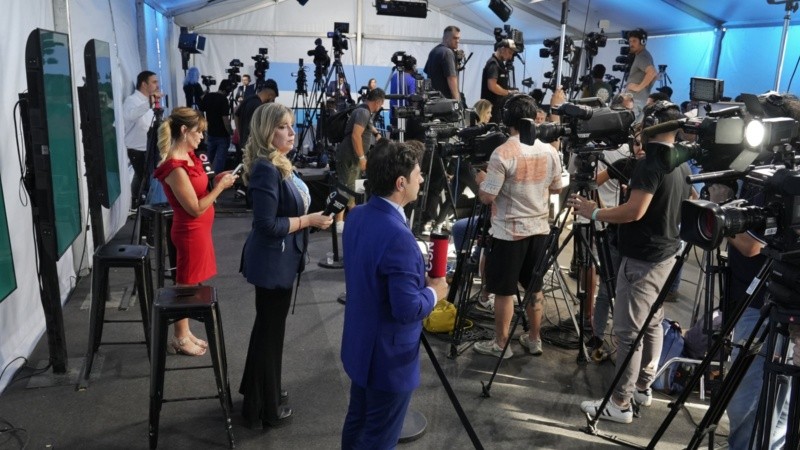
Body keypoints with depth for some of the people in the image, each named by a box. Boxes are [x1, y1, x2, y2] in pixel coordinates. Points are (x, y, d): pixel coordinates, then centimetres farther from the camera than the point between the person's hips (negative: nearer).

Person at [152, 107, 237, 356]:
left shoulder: (187, 156, 4)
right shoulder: (175, 168, -25)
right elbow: (195, 209, -23)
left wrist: (215, 179, 1)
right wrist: (220, 186, -18)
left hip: (198, 230, 9)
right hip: (191, 232, -9)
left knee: (190, 283, 18)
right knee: (186, 284, 6)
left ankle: (185, 332, 32)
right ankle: (180, 338, 22)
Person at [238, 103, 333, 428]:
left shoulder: (278, 163, 7)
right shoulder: (266, 169, -23)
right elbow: (267, 224, -27)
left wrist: (311, 216, 8)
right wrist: (309, 221, -20)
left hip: (279, 259, 10)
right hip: (271, 262, -10)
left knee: (269, 326, 23)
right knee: (270, 330, 4)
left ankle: (259, 390, 43)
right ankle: (263, 408, 22)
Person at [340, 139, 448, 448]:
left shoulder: (357, 216, -2)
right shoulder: (397, 236, -31)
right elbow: (407, 310, -29)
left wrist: (418, 277, 6)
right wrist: (433, 292, -11)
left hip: (360, 347, 9)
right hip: (388, 358, -9)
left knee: (357, 423, 25)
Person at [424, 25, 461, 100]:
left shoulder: (434, 51, 16)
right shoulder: (448, 52, -12)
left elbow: (427, 71, 24)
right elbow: (451, 77, -19)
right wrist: (456, 98, -18)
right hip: (446, 96, -10)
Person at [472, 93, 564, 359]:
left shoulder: (503, 153, -18)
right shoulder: (549, 151, 1)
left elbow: (486, 197, -16)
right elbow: (556, 189, 13)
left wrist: (481, 179, 3)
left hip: (509, 232, -6)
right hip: (540, 229, 6)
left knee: (504, 291, 5)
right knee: (535, 287, 16)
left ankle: (500, 344, 16)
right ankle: (534, 339, 28)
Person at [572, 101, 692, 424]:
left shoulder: (650, 162, -20)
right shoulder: (682, 166, 10)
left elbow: (635, 212, -26)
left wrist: (594, 212, -15)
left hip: (642, 259, -10)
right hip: (666, 254, 10)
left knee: (629, 331, -5)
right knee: (652, 324, 17)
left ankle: (620, 403, 1)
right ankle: (643, 387, 28)